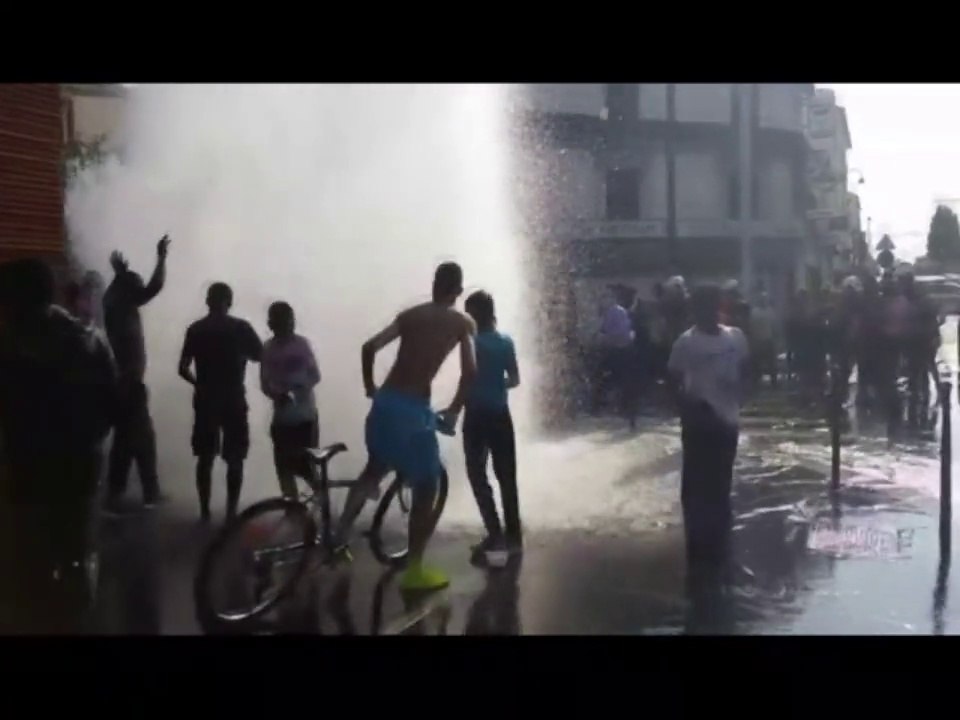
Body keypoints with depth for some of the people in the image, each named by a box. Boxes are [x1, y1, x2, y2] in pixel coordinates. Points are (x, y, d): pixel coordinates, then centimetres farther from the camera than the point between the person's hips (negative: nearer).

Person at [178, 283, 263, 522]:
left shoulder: (195, 329, 0)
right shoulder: (240, 328, -7)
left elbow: (183, 369, -2)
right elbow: (259, 356, 1)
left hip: (205, 402, 2)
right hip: (233, 401, -2)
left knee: (205, 458, 11)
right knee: (234, 460, 4)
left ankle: (205, 512, 13)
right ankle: (231, 512, 2)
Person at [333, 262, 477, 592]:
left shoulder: (409, 315, 12)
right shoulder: (463, 323, 1)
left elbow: (370, 347, 2)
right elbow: (470, 371, -10)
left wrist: (370, 388, 15)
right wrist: (454, 411, 4)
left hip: (385, 403, 5)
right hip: (414, 409, -5)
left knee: (373, 470, 28)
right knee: (426, 488, 8)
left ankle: (339, 537, 27)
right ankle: (414, 569, 10)